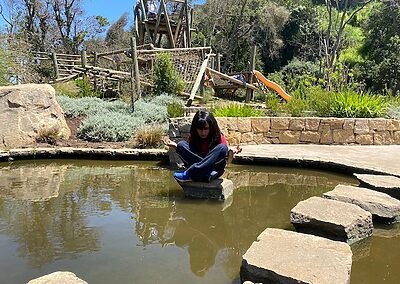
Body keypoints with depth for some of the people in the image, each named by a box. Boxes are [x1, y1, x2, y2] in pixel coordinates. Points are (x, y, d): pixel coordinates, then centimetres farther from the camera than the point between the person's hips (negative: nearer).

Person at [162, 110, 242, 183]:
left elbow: (227, 161, -4)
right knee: (181, 144, -14)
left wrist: (231, 153, -26)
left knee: (222, 148, -27)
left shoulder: (219, 138, -3)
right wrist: (175, 145, -6)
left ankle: (188, 174, -31)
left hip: (214, 170, -1)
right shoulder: (192, 138, 3)